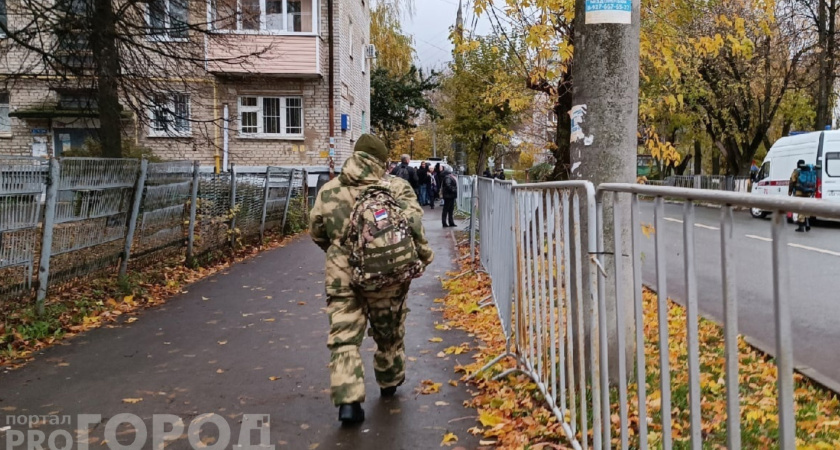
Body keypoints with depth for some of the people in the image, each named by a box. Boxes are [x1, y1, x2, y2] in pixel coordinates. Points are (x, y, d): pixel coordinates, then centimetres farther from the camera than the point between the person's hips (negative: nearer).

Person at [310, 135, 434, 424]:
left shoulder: (329, 190, 6)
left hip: (341, 276, 0)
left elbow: (316, 231, 14)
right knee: (389, 332, 21)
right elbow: (413, 224, -11)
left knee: (343, 338, 3)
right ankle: (390, 383, 41)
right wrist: (424, 254, 2)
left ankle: (347, 401, -10)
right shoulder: (397, 187, -1)